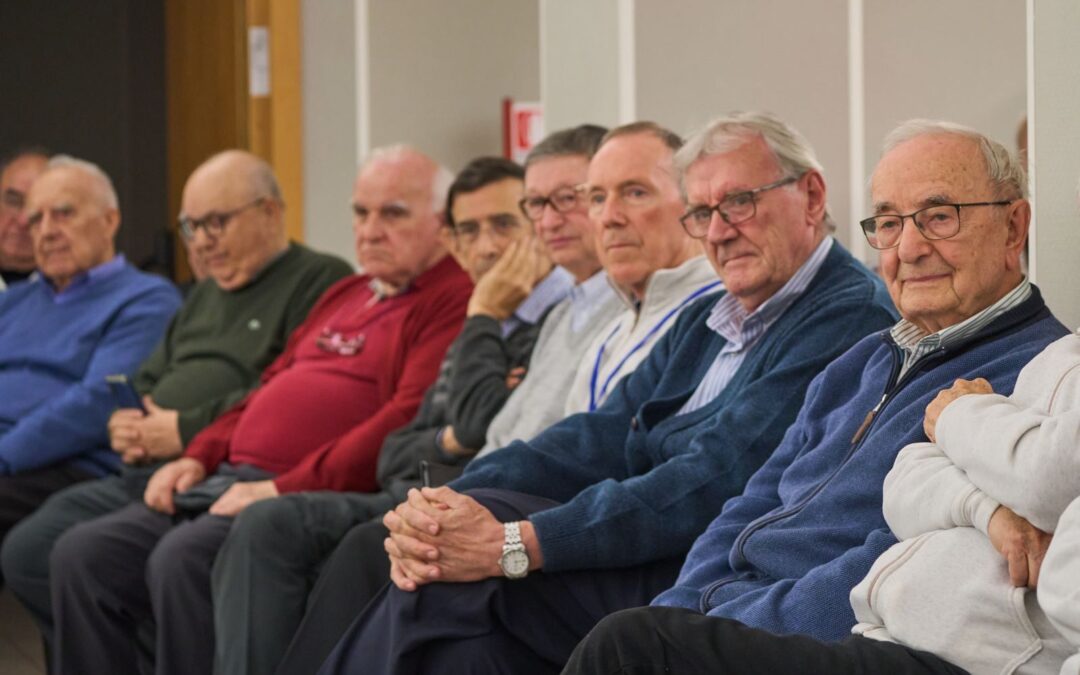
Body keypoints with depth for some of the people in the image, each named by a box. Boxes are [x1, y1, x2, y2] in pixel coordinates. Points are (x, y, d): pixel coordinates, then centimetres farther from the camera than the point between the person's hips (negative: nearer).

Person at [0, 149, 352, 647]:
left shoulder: (318, 281, -3)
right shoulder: (205, 297, 28)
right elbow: (150, 381, 33)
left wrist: (187, 430, -14)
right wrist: (126, 424, 9)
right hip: (145, 473, 9)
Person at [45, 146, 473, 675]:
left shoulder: (452, 303, -6)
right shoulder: (345, 295, 25)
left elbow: (408, 422, -18)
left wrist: (284, 489, -20)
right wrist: (198, 456, 13)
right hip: (227, 478, 9)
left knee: (182, 558, -33)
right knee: (81, 553, -5)